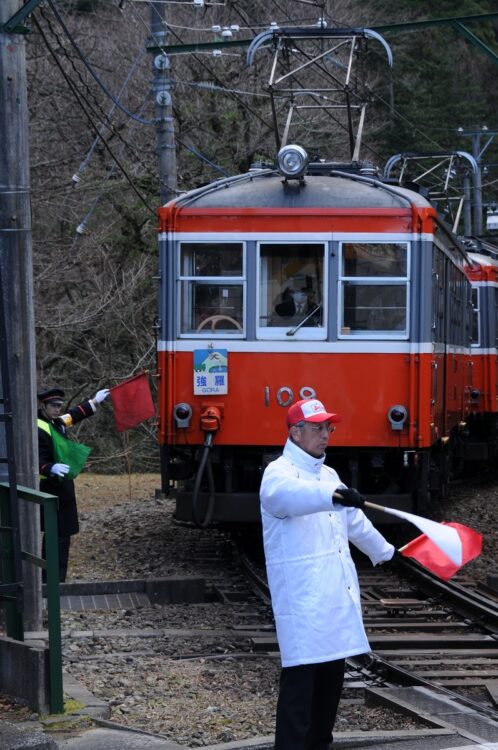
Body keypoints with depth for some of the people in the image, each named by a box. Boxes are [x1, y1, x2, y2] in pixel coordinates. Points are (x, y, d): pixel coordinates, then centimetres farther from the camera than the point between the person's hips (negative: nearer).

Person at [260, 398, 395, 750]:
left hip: (338, 595, 8)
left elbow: (355, 521, 35)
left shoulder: (328, 475, 19)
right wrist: (333, 495, -52)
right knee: (300, 679, -12)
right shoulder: (279, 473, -8)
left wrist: (384, 552, 47)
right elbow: (289, 493, -34)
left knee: (332, 676, 9)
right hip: (302, 599, -8)